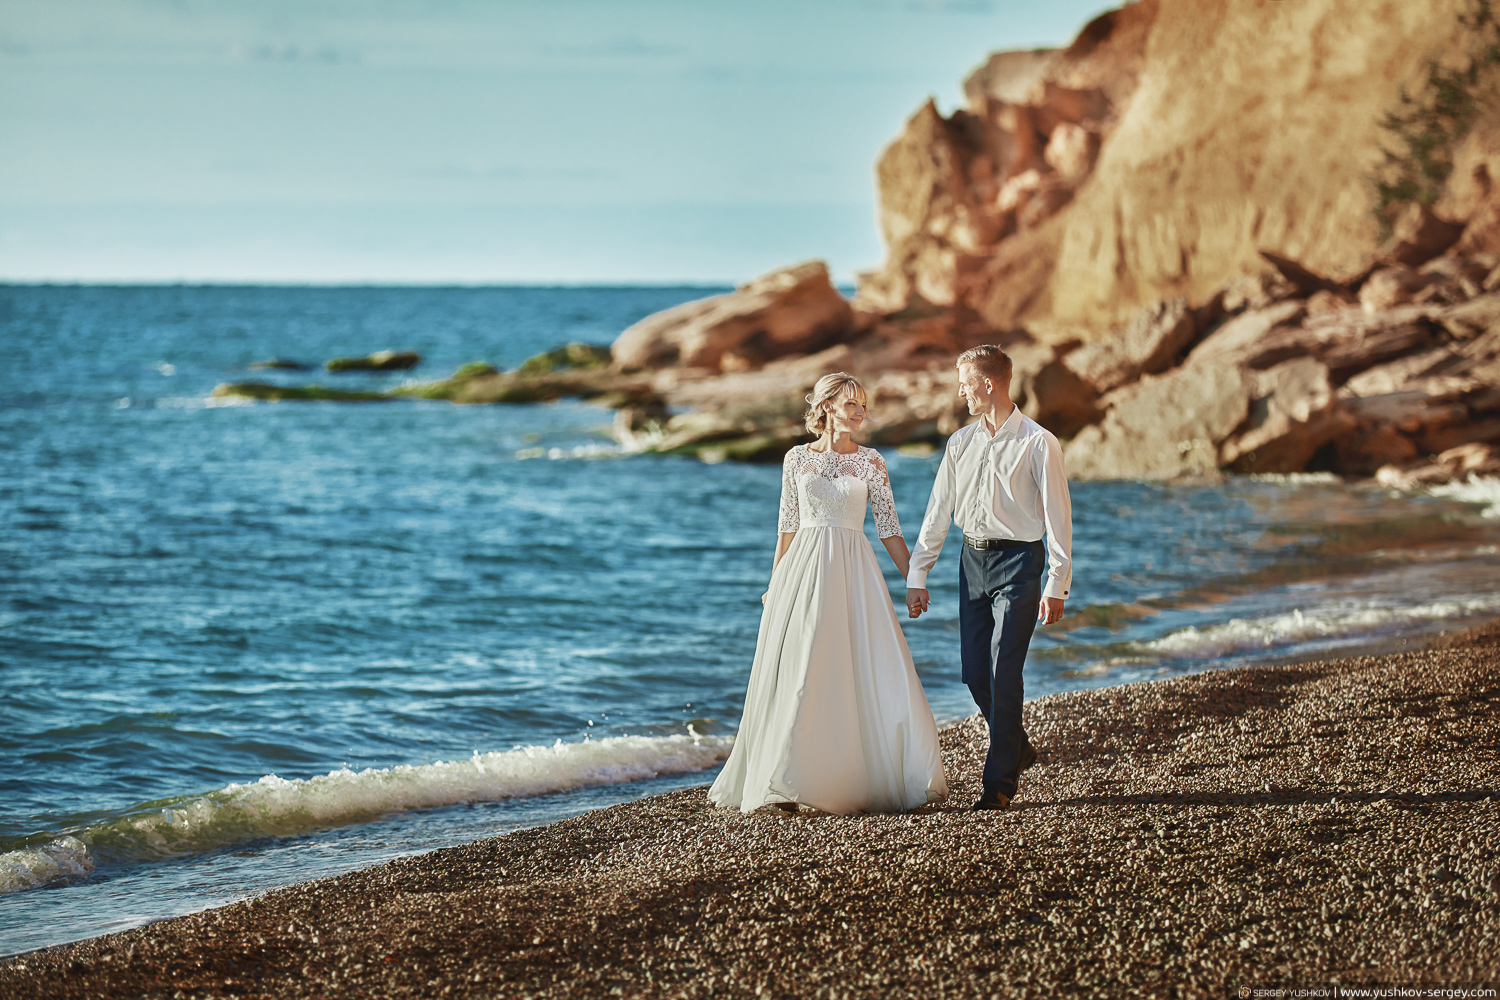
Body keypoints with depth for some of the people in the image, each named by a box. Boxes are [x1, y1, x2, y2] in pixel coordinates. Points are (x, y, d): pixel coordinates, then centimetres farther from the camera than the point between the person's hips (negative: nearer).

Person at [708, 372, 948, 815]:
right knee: (798, 675, -1)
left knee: (873, 671, -7)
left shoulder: (871, 462, 5)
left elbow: (889, 528, 6)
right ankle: (787, 784, 4)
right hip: (804, 570, 0)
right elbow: (788, 525, 11)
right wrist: (775, 583, 12)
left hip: (854, 571, 0)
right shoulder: (797, 459, 6)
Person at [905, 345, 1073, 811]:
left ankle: (999, 782, -2)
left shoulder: (1038, 443, -7)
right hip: (973, 558, 6)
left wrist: (1057, 584, -11)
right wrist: (917, 575, 10)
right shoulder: (960, 443, 9)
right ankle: (1017, 748, 29)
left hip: (1017, 562, -6)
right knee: (975, 672, 5)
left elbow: (1057, 516, -7)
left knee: (1004, 671, -9)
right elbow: (938, 511, 13)